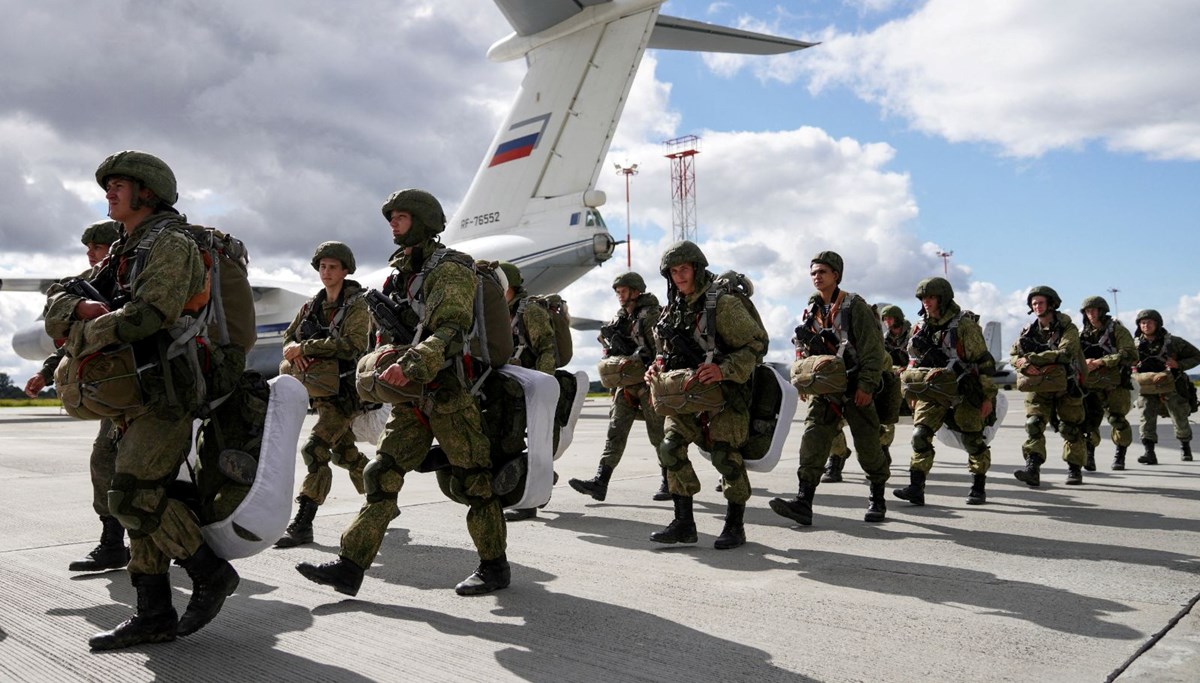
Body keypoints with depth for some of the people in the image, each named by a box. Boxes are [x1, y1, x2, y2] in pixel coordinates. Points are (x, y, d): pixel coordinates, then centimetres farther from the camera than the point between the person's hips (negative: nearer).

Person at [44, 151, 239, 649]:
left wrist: (78, 339, -9)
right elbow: (55, 305, 16)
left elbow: (145, 316, -22)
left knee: (132, 496, -14)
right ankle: (154, 615, 13)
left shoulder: (170, 243, -8)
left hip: (168, 390, -9)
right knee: (141, 497, 8)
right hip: (139, 395, 9)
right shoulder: (122, 255, 20)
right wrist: (80, 307, -8)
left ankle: (211, 574, 1)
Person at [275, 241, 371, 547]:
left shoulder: (356, 305, -9)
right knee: (344, 451, 18)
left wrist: (305, 347, -24)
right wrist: (294, 349, -11)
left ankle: (302, 525, -16)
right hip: (322, 389, 8)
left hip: (346, 390, -8)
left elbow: (351, 344, -23)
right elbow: (290, 335, 14)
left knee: (315, 449, -18)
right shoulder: (312, 305, 12)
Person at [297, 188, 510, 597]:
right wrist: (381, 369, 11)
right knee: (382, 475, 3)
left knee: (472, 479, 0)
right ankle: (351, 566, 5)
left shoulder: (449, 268, -8)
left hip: (449, 392, -8)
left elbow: (451, 331, -23)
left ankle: (494, 566, 13)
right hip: (411, 398, 8)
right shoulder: (400, 275, 19)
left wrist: (412, 364, -35)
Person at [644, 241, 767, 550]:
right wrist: (657, 367, 0)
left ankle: (735, 526, 9)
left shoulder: (723, 304, -13)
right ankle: (684, 524, 6)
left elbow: (756, 344, -15)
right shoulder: (673, 310, 9)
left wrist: (723, 370, -28)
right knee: (670, 447, -4)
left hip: (725, 391, -6)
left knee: (725, 454, -9)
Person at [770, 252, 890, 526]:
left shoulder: (854, 306, -7)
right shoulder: (812, 310, 11)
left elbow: (872, 349, -11)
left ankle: (877, 498, 23)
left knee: (867, 445, 4)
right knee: (813, 439, -9)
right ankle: (804, 501, -15)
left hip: (855, 388, -5)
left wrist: (866, 386, -16)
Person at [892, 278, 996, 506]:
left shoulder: (964, 325, -13)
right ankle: (916, 487, -8)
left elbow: (984, 362, -11)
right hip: (932, 391, 5)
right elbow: (914, 361, 16)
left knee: (973, 440, 4)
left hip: (964, 392, -5)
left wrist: (987, 397, -11)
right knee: (920, 434, -8)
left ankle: (979, 487, 20)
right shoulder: (922, 327, 5)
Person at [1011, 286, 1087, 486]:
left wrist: (1030, 358, -26)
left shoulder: (1068, 328, -7)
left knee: (1071, 428, 7)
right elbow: (1014, 355, 2)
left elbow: (1063, 353, -23)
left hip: (1066, 386, -3)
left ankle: (1075, 469, 23)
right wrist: (1025, 366, -21)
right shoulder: (1029, 331, 7)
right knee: (1033, 424, -12)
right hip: (1039, 385, 3)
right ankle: (1032, 469, -19)